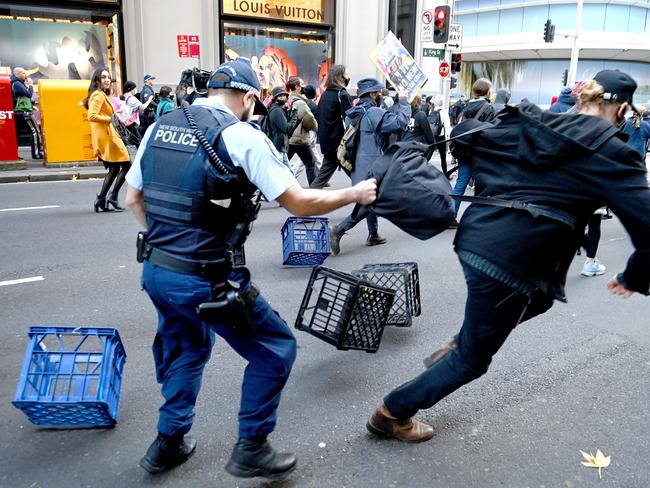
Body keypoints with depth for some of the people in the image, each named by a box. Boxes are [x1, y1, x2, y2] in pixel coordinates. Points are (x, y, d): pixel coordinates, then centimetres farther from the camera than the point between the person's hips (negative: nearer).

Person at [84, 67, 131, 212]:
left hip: (102, 137, 10)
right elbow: (91, 116, -21)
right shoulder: (99, 95, -11)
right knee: (126, 166, -5)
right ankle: (113, 197, -6)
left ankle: (101, 200, 10)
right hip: (106, 136, -10)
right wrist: (110, 119, -15)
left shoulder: (102, 95, 19)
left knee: (114, 169, 13)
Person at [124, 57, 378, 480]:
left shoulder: (159, 127, 7)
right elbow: (301, 204, -11)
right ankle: (251, 448, 23)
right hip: (207, 280, -7)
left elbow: (133, 198, 15)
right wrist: (355, 194, 4)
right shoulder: (242, 136, -12)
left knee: (187, 347, 31)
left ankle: (169, 443, 41)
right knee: (276, 349, 13)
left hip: (156, 271, 8)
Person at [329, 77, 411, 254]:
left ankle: (373, 234, 23)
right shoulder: (374, 113, -15)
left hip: (356, 164, 9)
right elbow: (400, 122, -18)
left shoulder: (351, 114, 12)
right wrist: (403, 102, -6)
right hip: (370, 165, -9)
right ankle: (339, 230, -13)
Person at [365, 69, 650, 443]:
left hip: (476, 236, 7)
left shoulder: (529, 124, 10)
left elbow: (463, 136, 14)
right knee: (472, 360, 13)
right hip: (509, 262, -7)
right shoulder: (614, 155, -4)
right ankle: (393, 413, 25)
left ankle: (458, 345, 29)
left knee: (540, 296, 33)